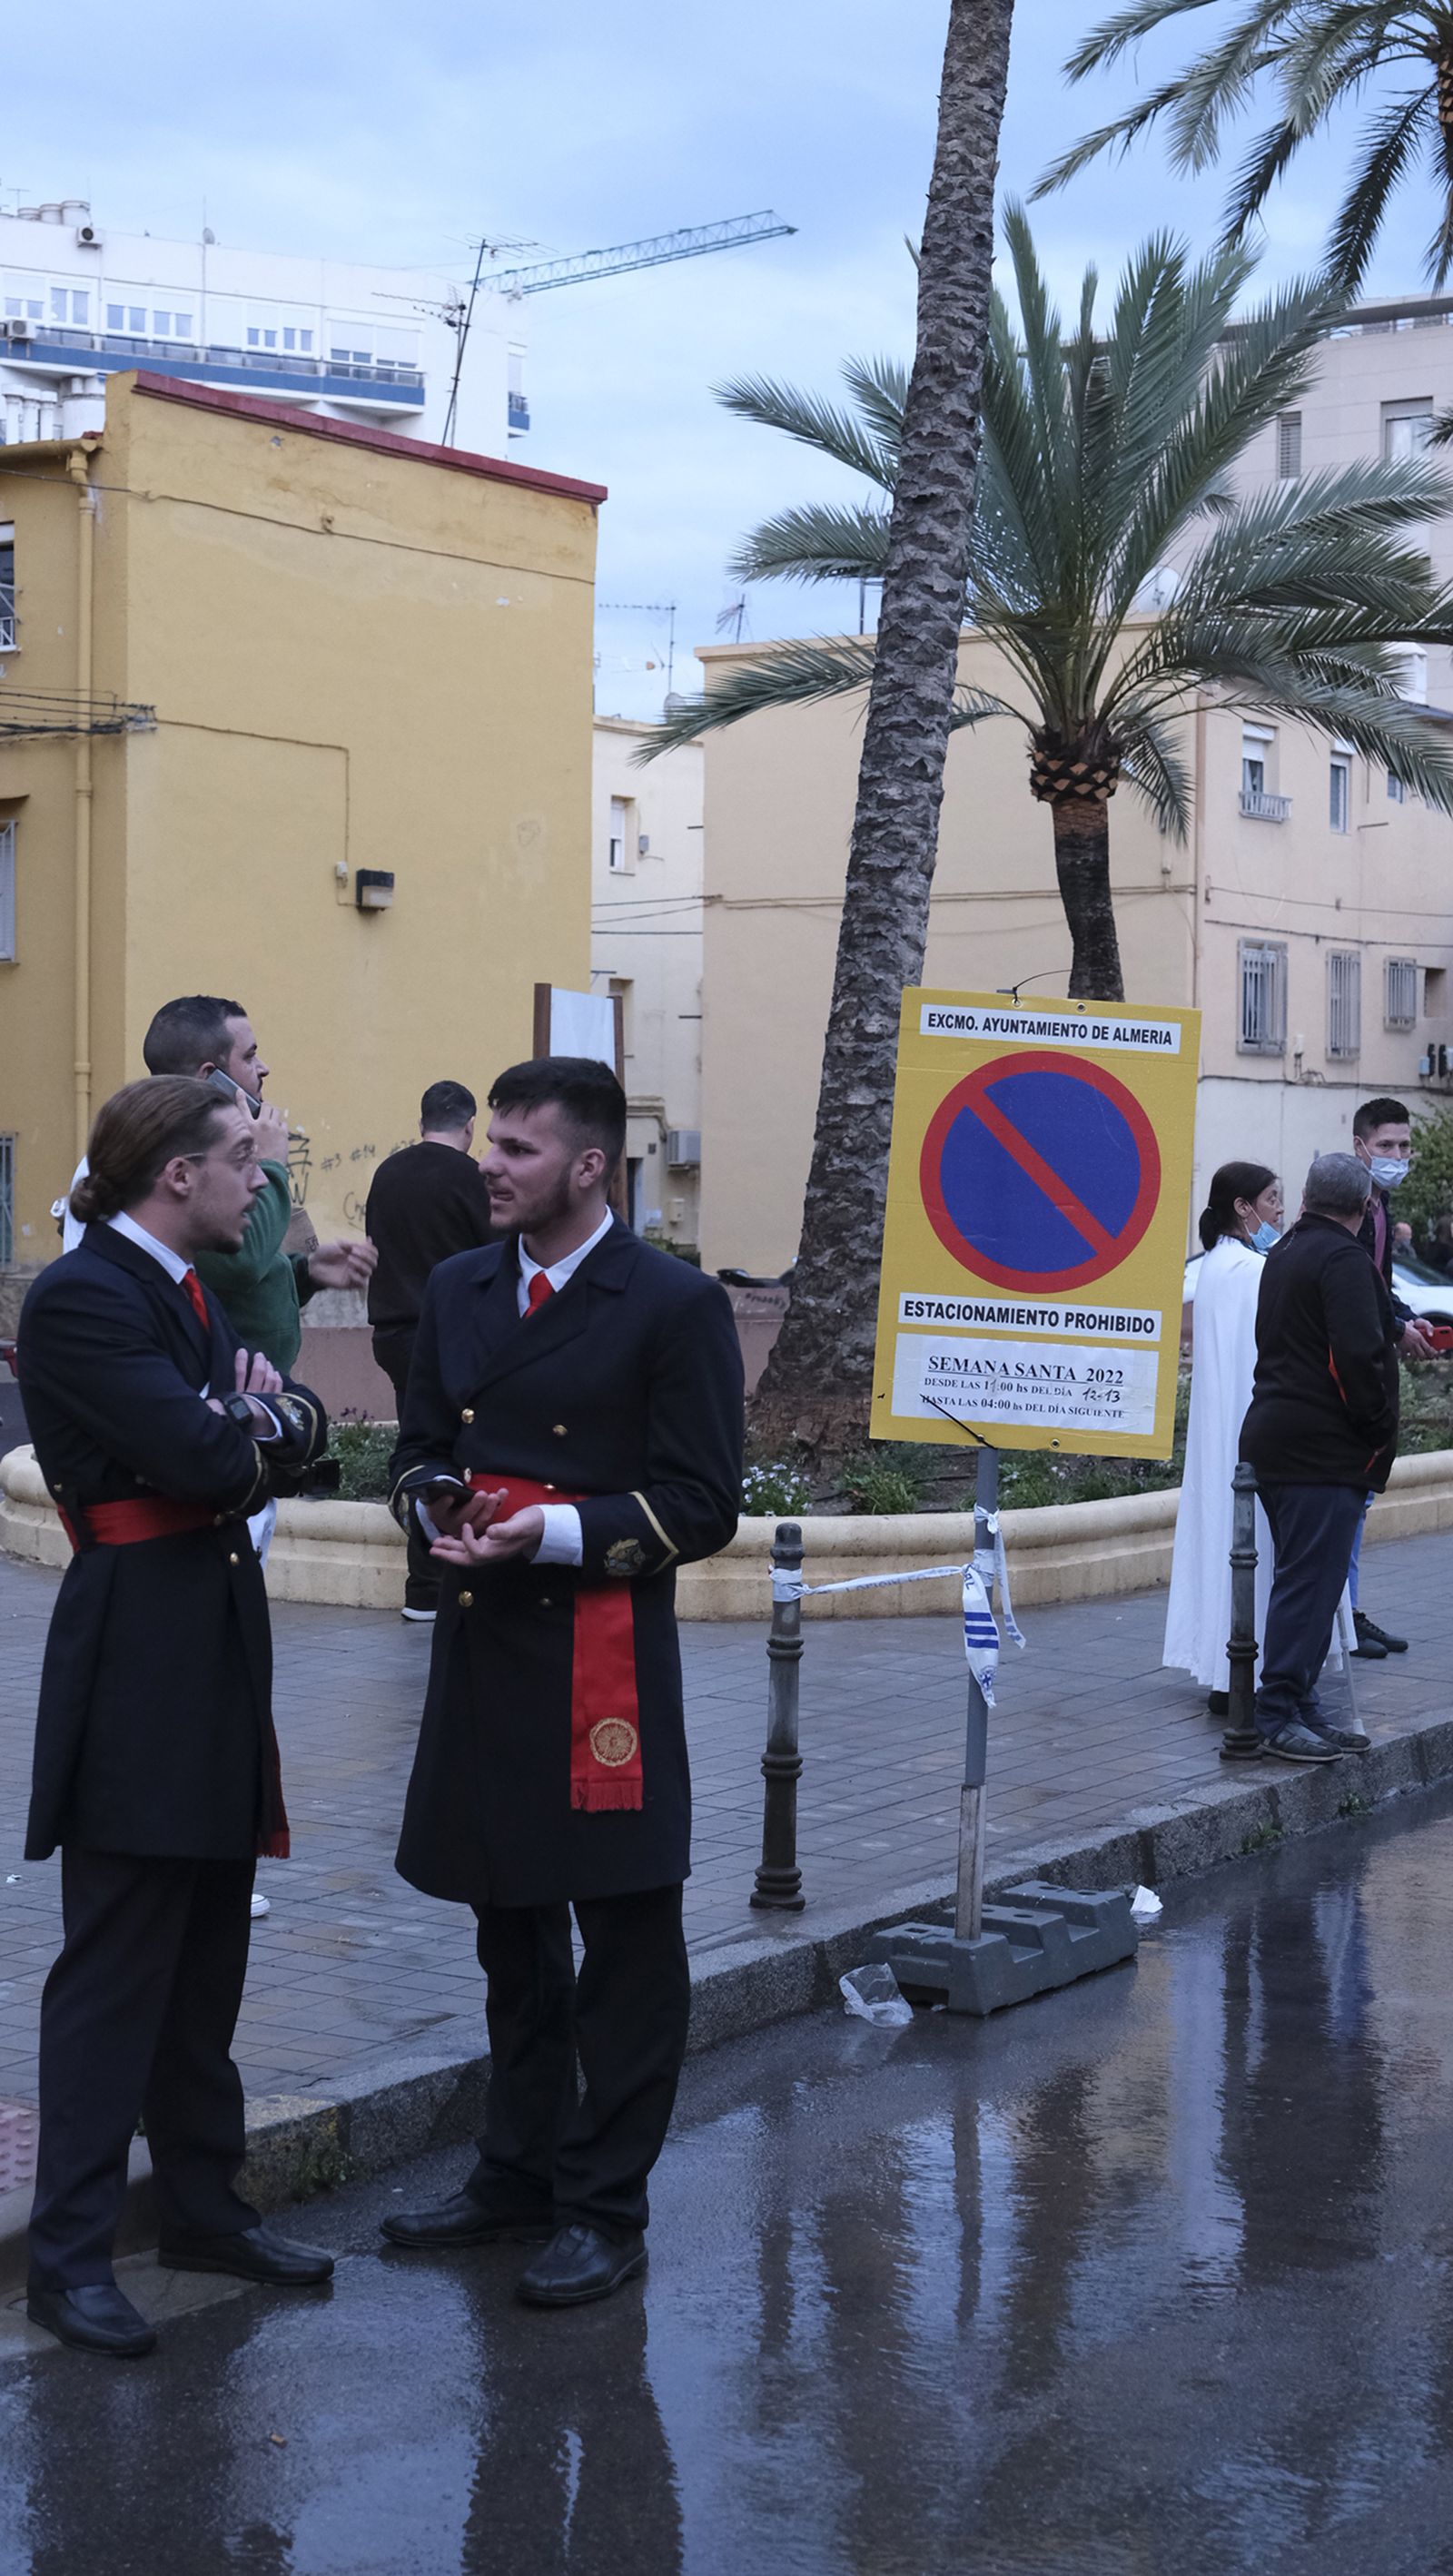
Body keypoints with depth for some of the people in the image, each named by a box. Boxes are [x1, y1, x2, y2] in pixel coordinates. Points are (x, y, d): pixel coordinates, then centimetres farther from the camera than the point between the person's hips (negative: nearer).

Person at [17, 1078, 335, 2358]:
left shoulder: (191, 1291, 15)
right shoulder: (82, 1297, -15)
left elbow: (298, 1427, 12)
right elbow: (204, 1456, -23)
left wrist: (256, 1416, -10)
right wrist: (258, 1424, -2)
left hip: (217, 1644, 9)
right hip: (138, 1657, -9)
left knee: (207, 1959, 16)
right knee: (116, 1965, -3)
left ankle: (205, 2203, 28)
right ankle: (71, 2251, 6)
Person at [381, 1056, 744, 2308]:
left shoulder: (674, 1304, -8)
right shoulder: (459, 1289, 11)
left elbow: (701, 1505, -9)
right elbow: (420, 1447, 20)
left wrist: (558, 1531, -20)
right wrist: (437, 1501, -3)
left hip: (604, 1660, -6)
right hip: (482, 1647, 6)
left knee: (624, 1940, 1)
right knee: (510, 1927, 17)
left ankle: (605, 2205, 10)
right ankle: (517, 2171, 30)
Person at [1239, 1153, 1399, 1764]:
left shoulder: (1286, 1252, 17)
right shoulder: (1344, 1260, -13)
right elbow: (1358, 1355, -21)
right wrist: (1379, 1429, -11)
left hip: (1276, 1434, 10)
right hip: (1326, 1450, -10)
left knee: (1305, 1579, 14)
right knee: (1310, 1581, -7)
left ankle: (1297, 1710, 17)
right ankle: (1281, 1713, -7)